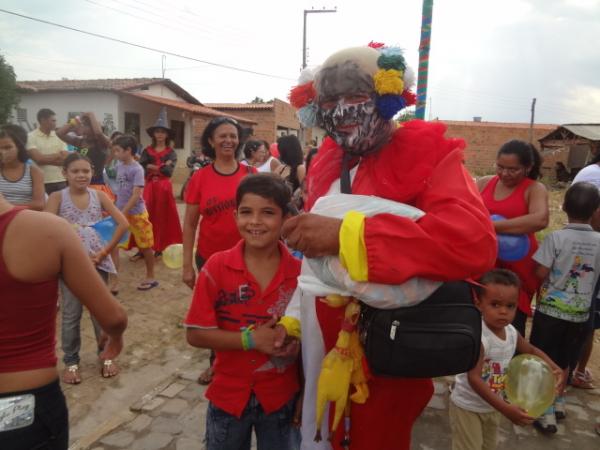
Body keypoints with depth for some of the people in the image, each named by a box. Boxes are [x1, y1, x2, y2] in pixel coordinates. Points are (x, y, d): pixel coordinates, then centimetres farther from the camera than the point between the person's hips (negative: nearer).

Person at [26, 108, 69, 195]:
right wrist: (58, 155, -6)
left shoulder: (59, 136, 7)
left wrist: (46, 159, -13)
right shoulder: (31, 137, -2)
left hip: (60, 181, 3)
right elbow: (38, 159, -13)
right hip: (41, 182, -3)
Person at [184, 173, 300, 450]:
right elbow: (195, 334, -13)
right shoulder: (216, 267, -14)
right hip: (228, 395, 0)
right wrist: (251, 338, -22)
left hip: (281, 396, 1)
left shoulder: (299, 271, -11)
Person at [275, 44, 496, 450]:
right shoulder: (328, 164, 7)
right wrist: (293, 319, 4)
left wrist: (346, 233, -37)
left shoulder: (425, 156, -13)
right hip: (318, 351, 6)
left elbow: (475, 241, -32)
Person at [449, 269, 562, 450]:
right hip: (467, 406, -8)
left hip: (492, 406, 8)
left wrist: (553, 367, -5)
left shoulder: (512, 333, -8)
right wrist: (505, 408, -38)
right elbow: (474, 379, -35)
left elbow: (532, 350, 12)